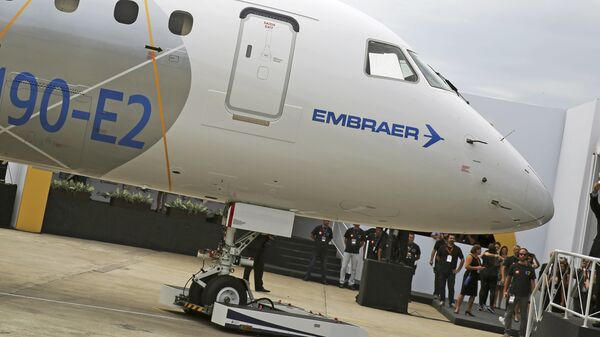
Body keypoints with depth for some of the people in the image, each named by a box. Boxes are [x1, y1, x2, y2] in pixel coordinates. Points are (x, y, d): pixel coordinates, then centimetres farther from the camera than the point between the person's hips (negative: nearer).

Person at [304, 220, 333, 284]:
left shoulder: (329, 229, 1)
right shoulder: (318, 228, -6)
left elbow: (331, 238, 17)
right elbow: (312, 235, 5)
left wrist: (327, 242, 4)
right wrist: (316, 240, -1)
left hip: (324, 249, 2)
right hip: (316, 248, -2)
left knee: (324, 264, 5)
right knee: (312, 262, 0)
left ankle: (324, 279, 12)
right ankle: (307, 276, 7)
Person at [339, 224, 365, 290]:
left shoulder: (362, 232, -1)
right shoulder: (349, 230, -2)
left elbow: (362, 242, 11)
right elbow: (345, 239, 10)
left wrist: (357, 247, 2)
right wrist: (348, 246, 4)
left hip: (356, 253, 1)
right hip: (347, 251, -1)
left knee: (353, 269, 5)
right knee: (344, 267, -1)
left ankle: (351, 283, 13)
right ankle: (342, 282, 9)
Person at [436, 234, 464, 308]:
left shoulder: (457, 249, 1)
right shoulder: (442, 248, 4)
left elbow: (462, 259, 6)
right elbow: (438, 257, 16)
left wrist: (458, 269, 2)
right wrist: (441, 265, 10)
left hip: (451, 271, -1)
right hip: (442, 271, 1)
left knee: (451, 288, -3)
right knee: (442, 286, 4)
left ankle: (451, 302, 1)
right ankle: (442, 300, 14)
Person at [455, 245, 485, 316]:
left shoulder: (478, 258, 16)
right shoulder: (470, 256, -9)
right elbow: (466, 266, -19)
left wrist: (481, 268, 11)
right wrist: (476, 267, -18)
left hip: (475, 278, 8)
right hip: (469, 276, -8)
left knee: (473, 295, 5)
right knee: (463, 293, -5)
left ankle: (469, 310, 13)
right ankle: (457, 308, -1)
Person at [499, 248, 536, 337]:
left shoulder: (530, 269, 2)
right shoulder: (513, 266, 1)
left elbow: (532, 282, 3)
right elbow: (508, 279, 5)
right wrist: (505, 290, -1)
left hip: (525, 295, 1)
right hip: (513, 293, -1)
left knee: (524, 315, 7)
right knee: (509, 313, 2)